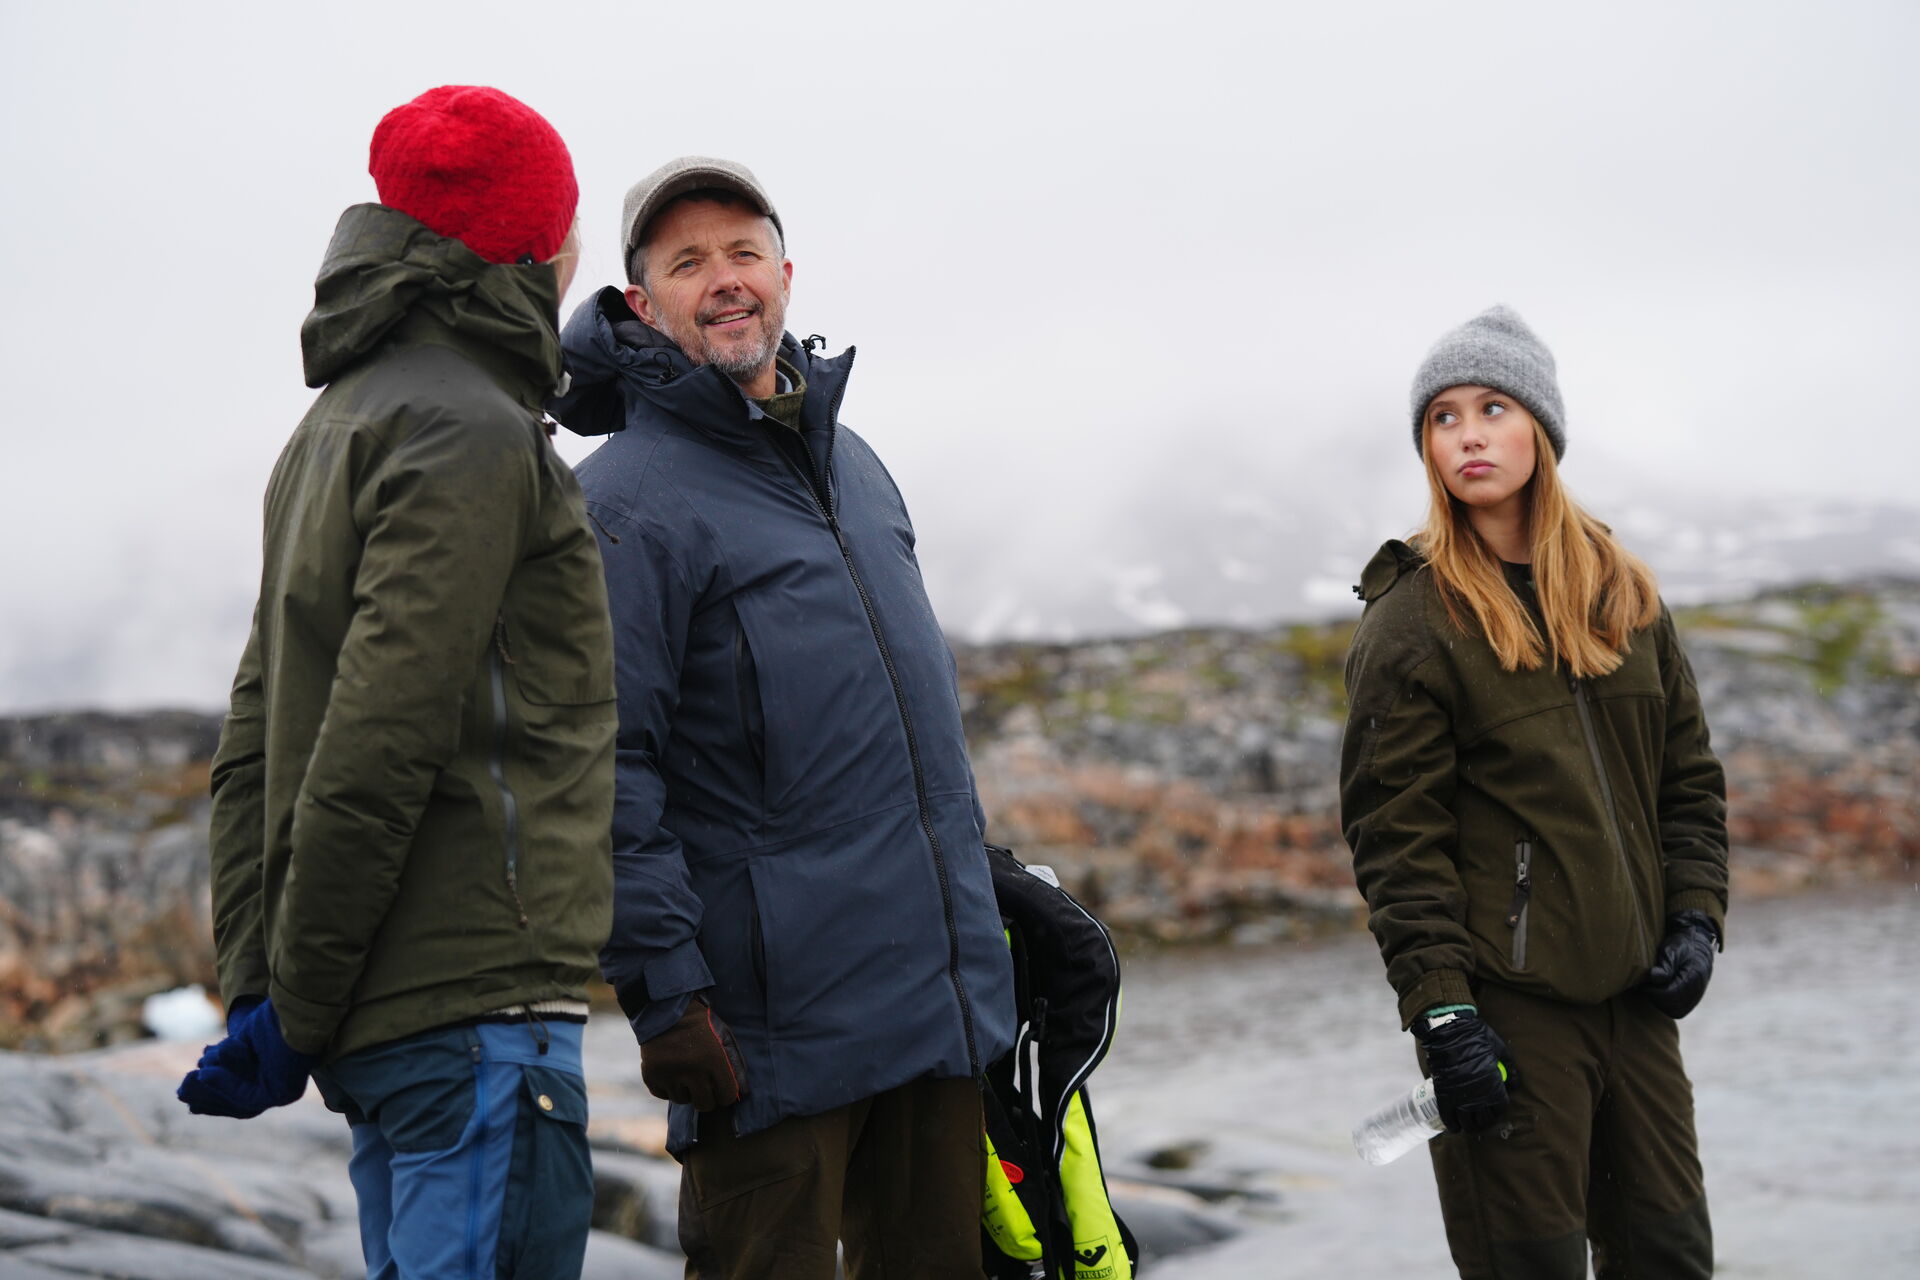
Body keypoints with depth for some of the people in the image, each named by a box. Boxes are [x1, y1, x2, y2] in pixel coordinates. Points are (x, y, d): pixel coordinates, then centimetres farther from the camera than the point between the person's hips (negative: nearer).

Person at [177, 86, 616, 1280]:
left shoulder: (338, 428, 18)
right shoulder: (473, 433, -11)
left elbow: (256, 736, 16)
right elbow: (381, 744, -18)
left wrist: (254, 984, 14)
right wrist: (293, 1008, -12)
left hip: (382, 1007, 9)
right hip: (478, 999, -9)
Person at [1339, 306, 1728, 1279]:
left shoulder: (1624, 593, 10)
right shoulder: (1410, 621, -6)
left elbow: (1689, 776, 15)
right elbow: (1395, 836, -10)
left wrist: (1696, 919, 2)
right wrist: (1439, 1009, -16)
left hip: (1634, 992, 5)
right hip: (1508, 1003, -5)